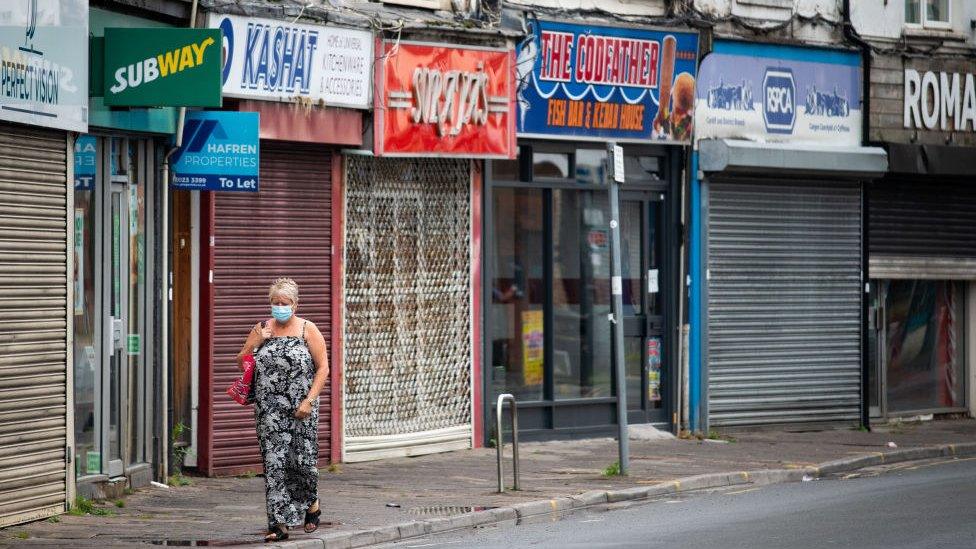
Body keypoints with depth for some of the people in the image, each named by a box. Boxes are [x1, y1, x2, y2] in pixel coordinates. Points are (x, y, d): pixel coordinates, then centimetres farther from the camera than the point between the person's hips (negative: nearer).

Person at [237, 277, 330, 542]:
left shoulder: (308, 331, 0)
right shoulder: (261, 329, 10)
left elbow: (323, 368, -3)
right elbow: (241, 363, 14)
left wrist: (309, 401, -13)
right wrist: (256, 343, -5)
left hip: (300, 410, -2)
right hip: (269, 410, 2)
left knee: (302, 459, 0)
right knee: (274, 463, -4)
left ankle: (312, 504, 30)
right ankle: (280, 524, -3)